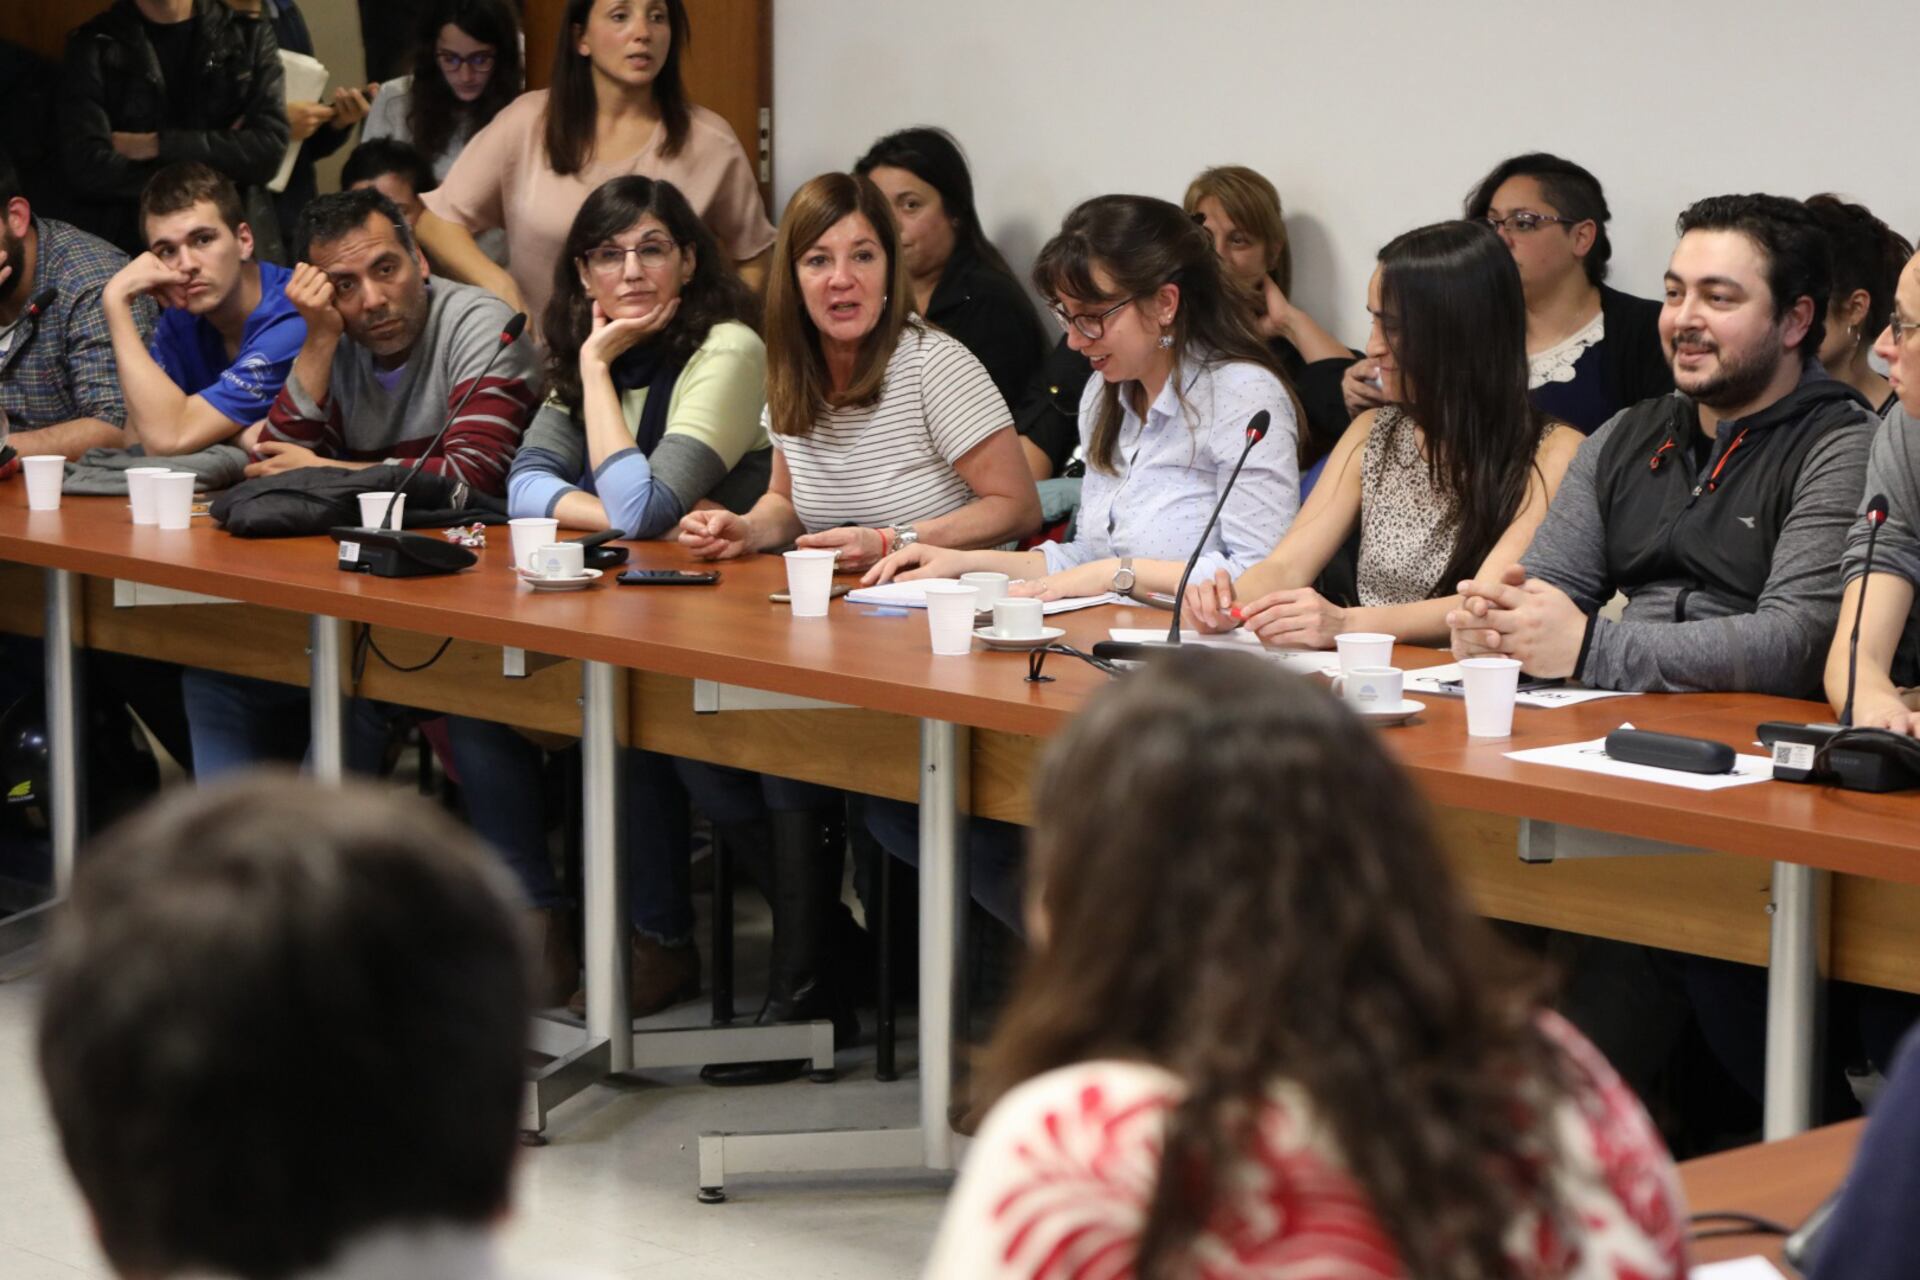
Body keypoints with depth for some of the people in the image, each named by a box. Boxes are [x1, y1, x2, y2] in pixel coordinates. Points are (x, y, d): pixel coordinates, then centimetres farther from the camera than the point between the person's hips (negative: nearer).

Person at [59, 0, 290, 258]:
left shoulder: (250, 37, 4)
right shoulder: (93, 46, 1)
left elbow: (269, 151, -8)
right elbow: (88, 168, -11)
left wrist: (157, 145, -11)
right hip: (125, 247, -1)